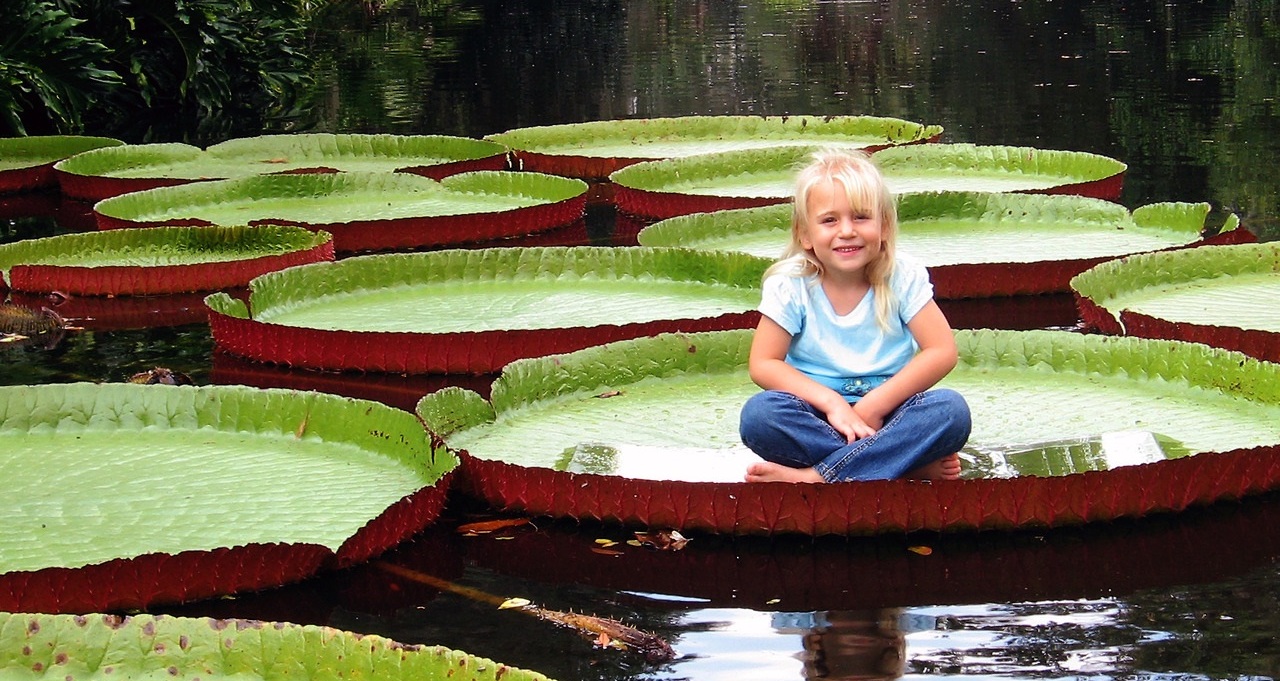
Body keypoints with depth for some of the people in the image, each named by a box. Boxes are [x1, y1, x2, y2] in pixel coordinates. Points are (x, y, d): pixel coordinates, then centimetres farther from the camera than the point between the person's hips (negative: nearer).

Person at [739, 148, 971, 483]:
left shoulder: (904, 278, -5)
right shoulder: (790, 285, -5)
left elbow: (942, 352, -11)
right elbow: (763, 364, -9)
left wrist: (874, 405, -19)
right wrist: (830, 402, -22)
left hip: (889, 414, 0)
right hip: (818, 415, 0)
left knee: (951, 409, -30)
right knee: (759, 414, -32)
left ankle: (815, 476, -32)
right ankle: (914, 464, -29)